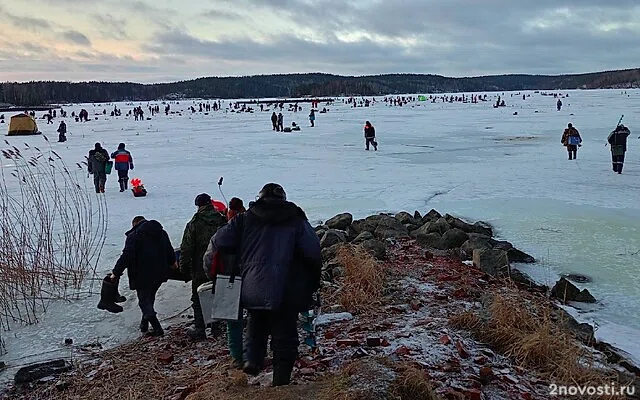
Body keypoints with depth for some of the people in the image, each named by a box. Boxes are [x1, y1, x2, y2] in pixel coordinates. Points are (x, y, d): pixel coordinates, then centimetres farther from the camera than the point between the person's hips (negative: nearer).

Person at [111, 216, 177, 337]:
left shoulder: (133, 236, -10)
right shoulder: (162, 233, 10)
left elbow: (126, 256, -18)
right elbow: (170, 252, 19)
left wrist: (116, 272, -10)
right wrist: (172, 263, 38)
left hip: (142, 275, -7)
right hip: (160, 274, 7)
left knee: (144, 302, 2)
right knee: (149, 299, 22)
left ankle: (157, 328, -4)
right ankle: (144, 325, 31)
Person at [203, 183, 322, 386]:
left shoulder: (244, 219, 9)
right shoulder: (296, 220, 5)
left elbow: (218, 243, 3)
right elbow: (313, 253, -3)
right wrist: (313, 284, 7)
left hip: (252, 290, 2)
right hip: (285, 293, -2)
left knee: (256, 323, 27)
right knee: (284, 334, 9)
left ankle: (252, 358, 10)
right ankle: (281, 380, 9)